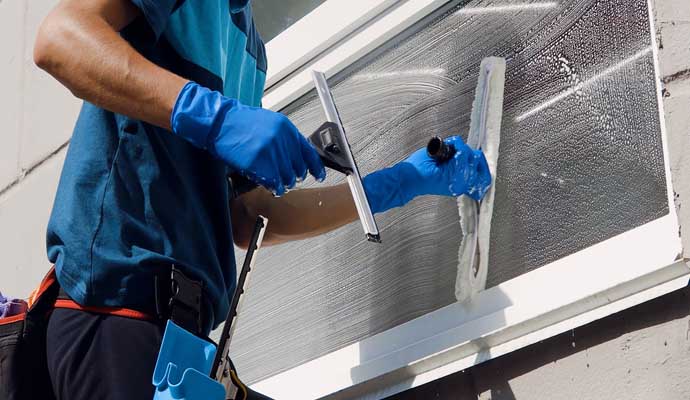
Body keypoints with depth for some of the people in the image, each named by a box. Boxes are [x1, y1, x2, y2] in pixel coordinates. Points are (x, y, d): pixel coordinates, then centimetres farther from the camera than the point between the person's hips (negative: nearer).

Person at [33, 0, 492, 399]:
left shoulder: (247, 45, 24)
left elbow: (246, 221, 21)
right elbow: (58, 39, -19)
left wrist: (406, 181, 23)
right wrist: (214, 115, -28)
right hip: (118, 308, -9)